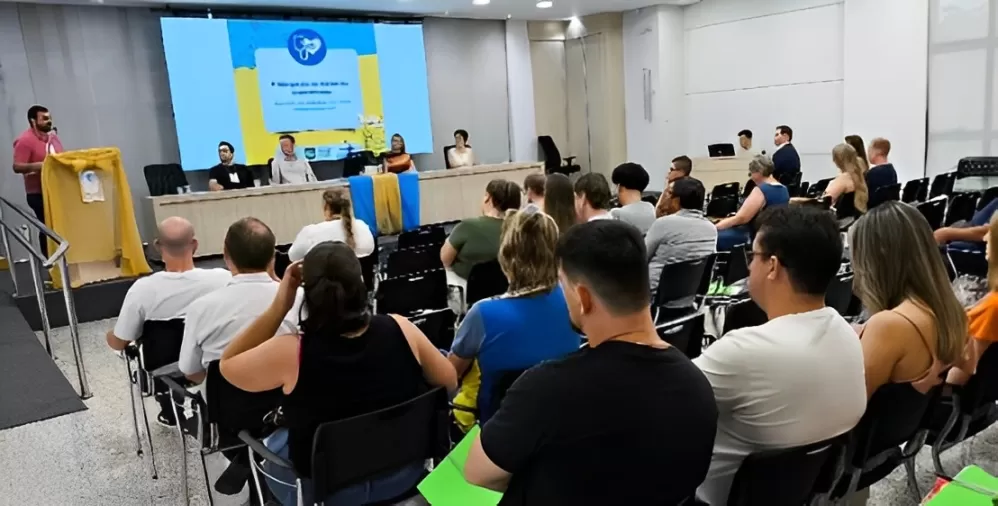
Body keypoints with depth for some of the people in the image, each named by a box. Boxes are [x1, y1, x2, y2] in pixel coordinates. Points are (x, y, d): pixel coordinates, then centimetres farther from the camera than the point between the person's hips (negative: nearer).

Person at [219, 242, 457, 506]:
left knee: (272, 445, 29)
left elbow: (228, 365, -7)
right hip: (405, 474, 3)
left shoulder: (291, 352, -27)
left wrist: (279, 305, -14)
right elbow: (449, 381, -5)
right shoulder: (400, 329, -20)